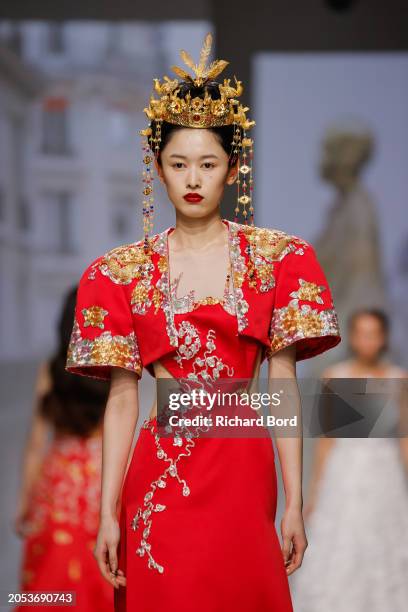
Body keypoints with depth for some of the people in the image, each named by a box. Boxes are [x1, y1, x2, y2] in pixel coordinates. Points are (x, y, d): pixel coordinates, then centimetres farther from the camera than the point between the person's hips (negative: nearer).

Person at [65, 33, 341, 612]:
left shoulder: (276, 258, 3)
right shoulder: (124, 271, 3)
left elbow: (282, 388, 1)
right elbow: (122, 398, 2)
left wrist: (294, 504, -3)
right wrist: (108, 514, -2)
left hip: (244, 475, 0)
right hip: (160, 478, 0)